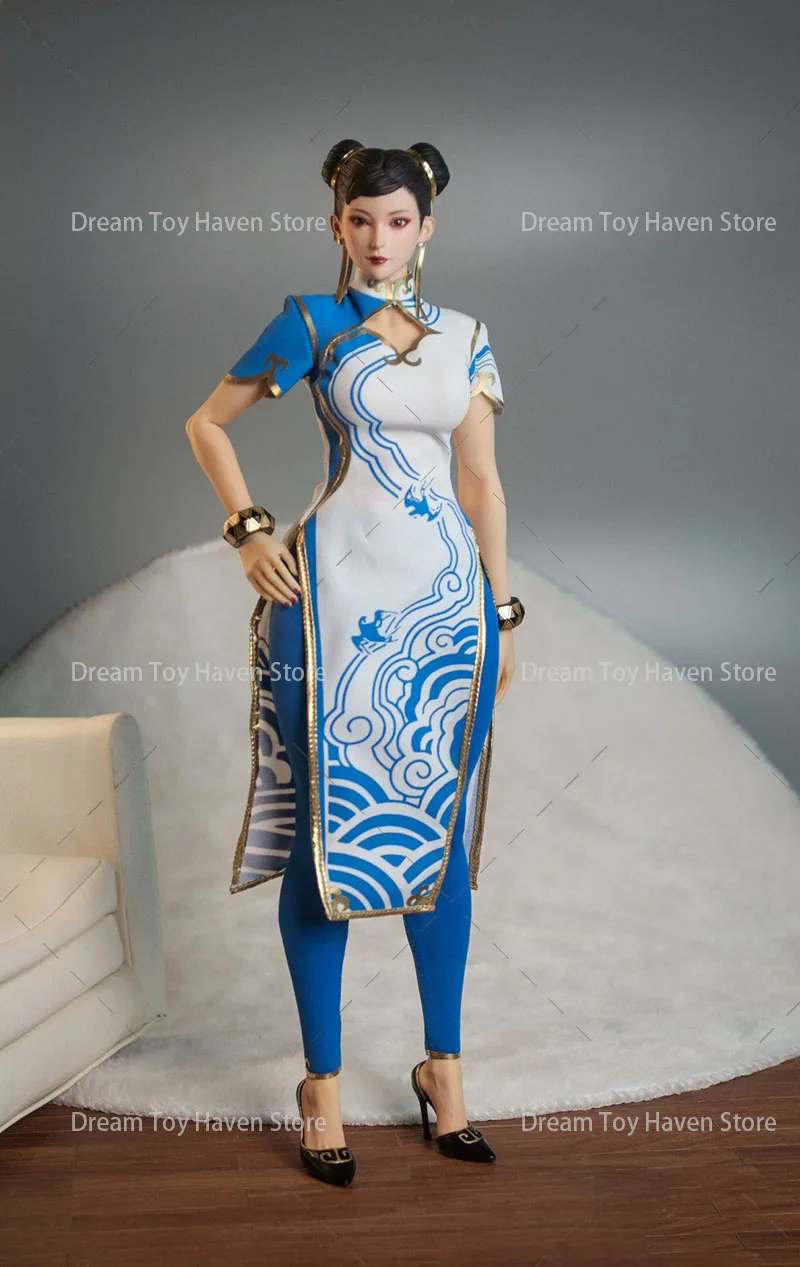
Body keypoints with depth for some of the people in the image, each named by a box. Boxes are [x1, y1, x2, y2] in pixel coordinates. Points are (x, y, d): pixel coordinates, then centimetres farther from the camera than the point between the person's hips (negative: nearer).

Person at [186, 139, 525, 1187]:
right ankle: (323, 1080, 16)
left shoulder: (467, 338, 13)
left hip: (449, 593, 4)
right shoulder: (311, 322, 4)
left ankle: (443, 1064, 24)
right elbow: (208, 422, 9)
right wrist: (250, 530, -3)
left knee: (444, 828, 8)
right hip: (340, 590, -3)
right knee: (326, 825, 1)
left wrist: (501, 610, 9)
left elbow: (483, 480, 12)